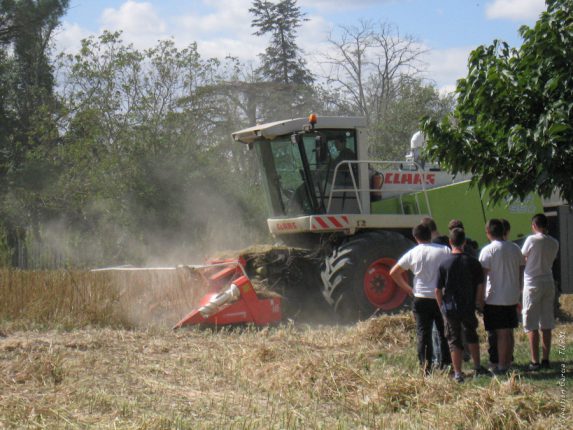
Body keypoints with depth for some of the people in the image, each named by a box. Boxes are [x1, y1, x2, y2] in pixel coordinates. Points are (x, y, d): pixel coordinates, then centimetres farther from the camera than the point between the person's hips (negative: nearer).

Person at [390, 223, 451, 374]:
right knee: (444, 333, 10)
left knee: (423, 334, 5)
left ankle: (426, 366, -1)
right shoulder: (444, 251, -3)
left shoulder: (412, 254, 1)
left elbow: (393, 273, 3)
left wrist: (408, 288, 11)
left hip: (421, 299, 0)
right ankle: (446, 366, 10)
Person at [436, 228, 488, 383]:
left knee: (454, 340, 6)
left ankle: (458, 373, 6)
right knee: (471, 335, 23)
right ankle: (477, 367, 28)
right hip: (468, 307, 2)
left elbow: (438, 290, -6)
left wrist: (442, 306, 8)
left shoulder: (444, 264, -9)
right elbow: (480, 287, -2)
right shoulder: (473, 263, -6)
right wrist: (479, 303, 12)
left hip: (450, 308, -2)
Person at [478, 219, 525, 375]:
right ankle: (508, 363, 20)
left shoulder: (488, 250, -12)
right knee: (509, 332, 13)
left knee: (501, 333, -3)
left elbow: (482, 274, -14)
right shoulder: (514, 248, 6)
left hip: (495, 299, -6)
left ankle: (501, 366, 0)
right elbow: (521, 271, 11)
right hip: (512, 297, 6)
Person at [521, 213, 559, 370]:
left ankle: (535, 362, -6)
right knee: (547, 325, 10)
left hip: (532, 284, -5)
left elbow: (521, 258, 0)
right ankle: (546, 359, 12)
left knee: (532, 325, -2)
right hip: (549, 284, 5)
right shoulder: (554, 243, 3)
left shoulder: (532, 240, -11)